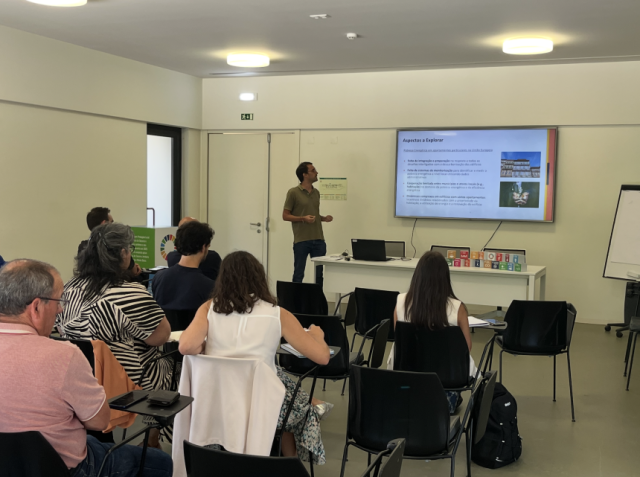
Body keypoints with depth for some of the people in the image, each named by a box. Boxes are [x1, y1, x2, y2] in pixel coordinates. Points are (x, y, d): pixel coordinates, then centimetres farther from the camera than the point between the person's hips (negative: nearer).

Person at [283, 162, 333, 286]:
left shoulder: (316, 192, 14)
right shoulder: (293, 192, -5)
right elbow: (285, 216, -4)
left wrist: (324, 218, 4)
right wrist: (303, 218, -18)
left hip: (319, 240, 6)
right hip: (301, 241, -5)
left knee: (320, 274, 6)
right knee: (299, 274, 2)